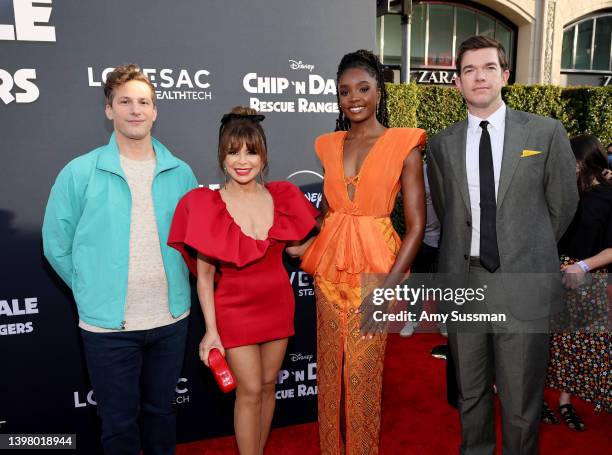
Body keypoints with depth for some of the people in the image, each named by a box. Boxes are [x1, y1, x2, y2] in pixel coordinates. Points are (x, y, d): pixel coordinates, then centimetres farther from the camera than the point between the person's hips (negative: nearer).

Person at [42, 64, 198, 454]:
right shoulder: (80, 173, -7)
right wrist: (94, 291, 1)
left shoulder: (181, 173, 0)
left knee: (161, 411, 21)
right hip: (108, 324, -2)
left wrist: (175, 287, 5)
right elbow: (57, 246, 0)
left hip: (170, 320, 2)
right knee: (119, 422, 14)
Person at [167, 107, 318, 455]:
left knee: (268, 385, 15)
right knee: (250, 391, 3)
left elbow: (293, 245, 13)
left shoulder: (282, 196, -4)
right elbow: (204, 276, -10)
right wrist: (211, 331, -11)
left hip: (277, 304, 4)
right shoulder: (206, 205, -13)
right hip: (235, 309, -3)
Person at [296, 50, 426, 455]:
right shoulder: (329, 145, 8)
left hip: (374, 268, -4)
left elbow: (417, 225, -9)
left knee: (363, 372, 4)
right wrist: (303, 246, 4)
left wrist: (387, 289, -16)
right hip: (331, 268, 4)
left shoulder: (404, 144, -5)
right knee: (329, 369, 12)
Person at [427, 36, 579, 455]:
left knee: (522, 401, 7)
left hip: (523, 285, -2)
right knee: (471, 392, 17)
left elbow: (563, 204, 8)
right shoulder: (442, 144, 5)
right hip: (463, 280, 2)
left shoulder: (546, 132, -1)